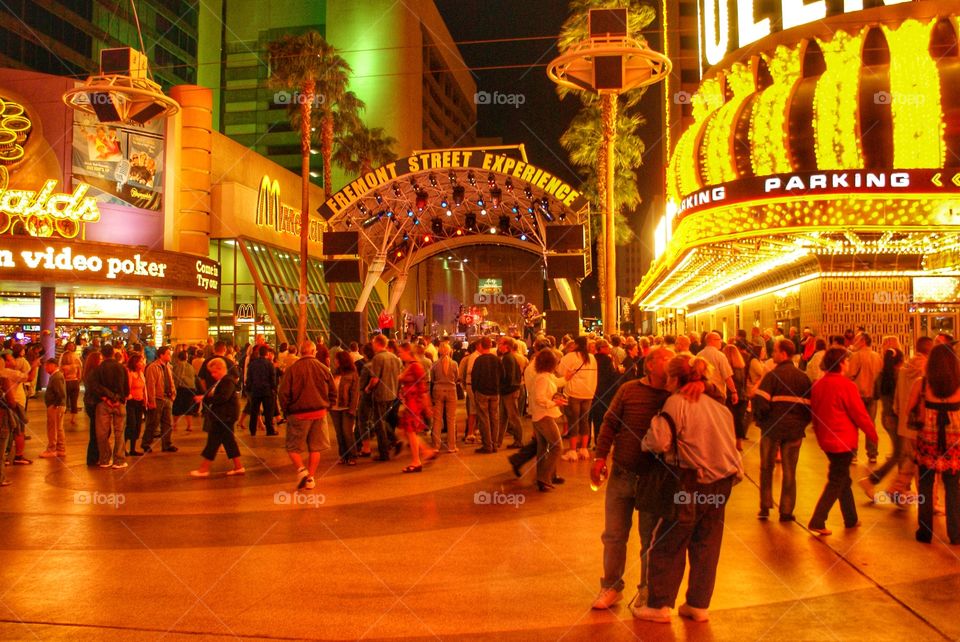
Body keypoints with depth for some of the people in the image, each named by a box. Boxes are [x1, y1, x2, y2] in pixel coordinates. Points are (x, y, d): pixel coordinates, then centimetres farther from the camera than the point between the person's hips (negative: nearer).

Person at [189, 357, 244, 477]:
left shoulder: (228, 381, -17)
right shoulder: (219, 381, 17)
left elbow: (223, 397, -29)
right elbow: (213, 395, 17)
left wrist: (205, 398, -26)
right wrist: (202, 397, 0)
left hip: (224, 416, -10)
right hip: (220, 416, 10)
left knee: (213, 441, -5)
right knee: (228, 441, 11)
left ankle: (204, 469, 2)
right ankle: (238, 467, 14)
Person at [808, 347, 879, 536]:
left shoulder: (818, 385, 4)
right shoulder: (846, 385, -17)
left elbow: (814, 413, 10)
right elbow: (860, 414, -11)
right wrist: (873, 434, 2)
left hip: (826, 440, 7)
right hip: (844, 440, -7)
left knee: (843, 480, 19)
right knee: (836, 482, -1)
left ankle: (851, 519, 29)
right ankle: (817, 521, -4)